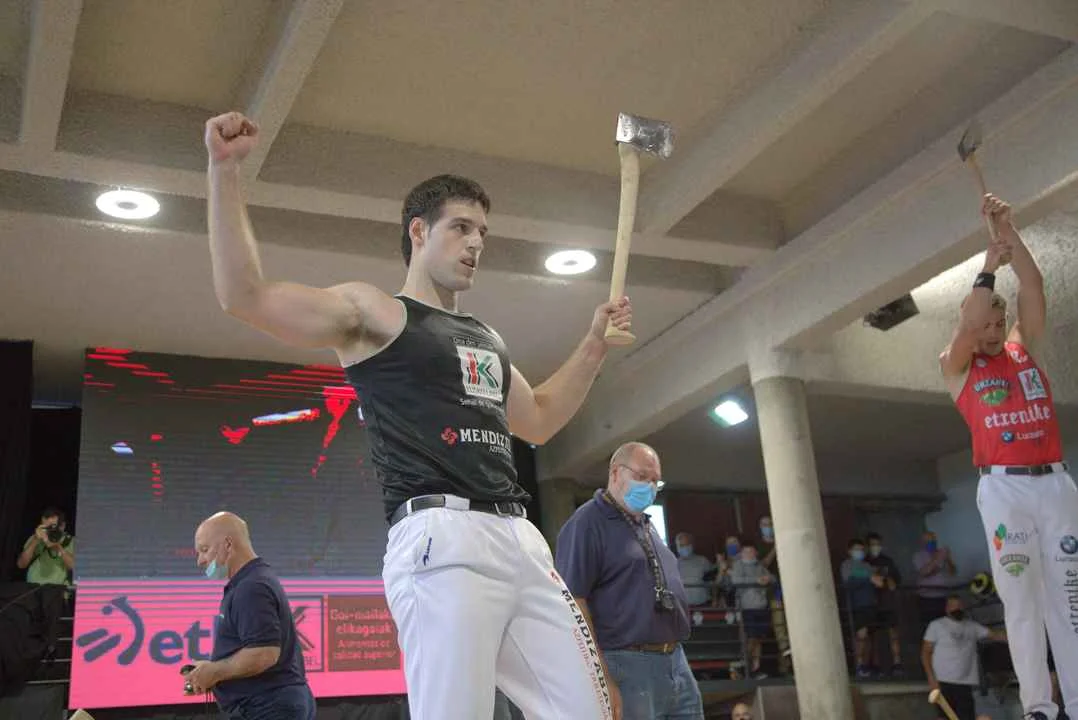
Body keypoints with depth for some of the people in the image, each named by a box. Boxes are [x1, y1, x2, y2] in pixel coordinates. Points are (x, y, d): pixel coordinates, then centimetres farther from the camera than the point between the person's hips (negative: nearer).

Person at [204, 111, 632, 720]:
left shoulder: (487, 339, 28)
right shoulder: (372, 313, 6)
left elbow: (538, 421, 39)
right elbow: (245, 296, -5)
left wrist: (594, 346, 32)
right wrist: (226, 170, -10)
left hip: (522, 538, 7)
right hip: (442, 539, -7)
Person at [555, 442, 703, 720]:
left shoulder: (647, 525, 20)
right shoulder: (587, 523, -8)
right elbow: (572, 600, -17)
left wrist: (677, 655, 20)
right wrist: (601, 676, -21)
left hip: (677, 662, 9)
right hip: (628, 666, -8)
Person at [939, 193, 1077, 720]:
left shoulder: (1025, 348, 16)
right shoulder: (955, 365, 8)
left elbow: (1034, 289, 5)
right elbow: (967, 324, -12)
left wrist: (1008, 232, -1)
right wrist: (987, 269, -3)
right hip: (1004, 487, -3)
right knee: (1021, 601, -3)